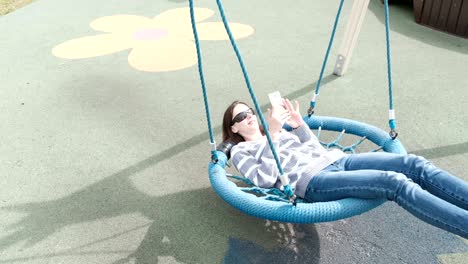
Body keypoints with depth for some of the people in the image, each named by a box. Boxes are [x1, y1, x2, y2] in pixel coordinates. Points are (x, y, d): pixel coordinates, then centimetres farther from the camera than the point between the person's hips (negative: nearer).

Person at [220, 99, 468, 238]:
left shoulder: (280, 131, 30)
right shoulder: (241, 152, 12)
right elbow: (265, 180, -7)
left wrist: (300, 125, 11)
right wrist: (272, 135, -11)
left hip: (334, 160, 7)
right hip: (312, 180, -7)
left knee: (413, 164, -15)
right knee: (395, 182, -29)